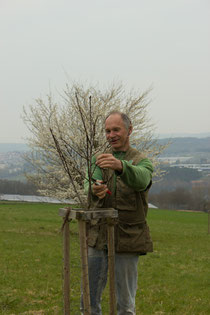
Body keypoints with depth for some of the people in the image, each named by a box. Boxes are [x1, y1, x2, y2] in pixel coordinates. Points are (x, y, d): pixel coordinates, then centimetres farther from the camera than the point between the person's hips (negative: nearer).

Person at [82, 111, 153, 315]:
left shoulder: (142, 162, 2)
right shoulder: (99, 160, 12)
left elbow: (140, 180, -24)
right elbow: (89, 184, -9)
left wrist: (120, 165, -46)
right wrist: (94, 189, -35)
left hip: (127, 240, -3)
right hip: (97, 237, 3)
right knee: (89, 298, 5)